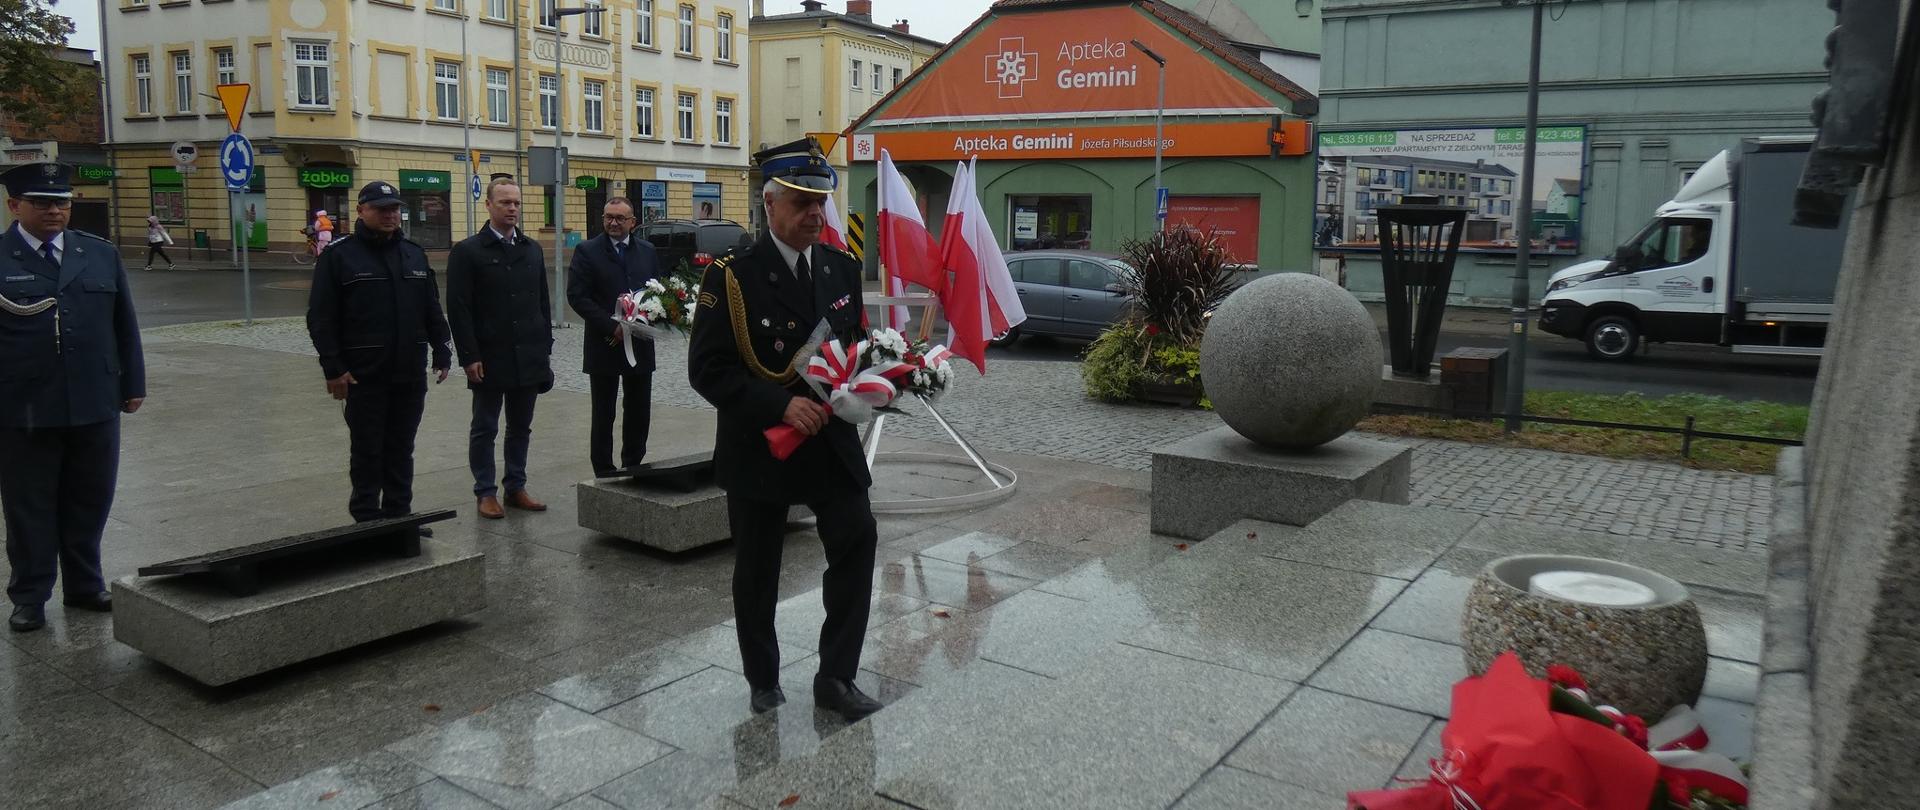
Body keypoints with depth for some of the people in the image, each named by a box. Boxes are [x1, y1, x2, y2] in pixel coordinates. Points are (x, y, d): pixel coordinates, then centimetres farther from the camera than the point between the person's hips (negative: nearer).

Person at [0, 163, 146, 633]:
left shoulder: (101, 255, 8)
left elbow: (125, 325, 12)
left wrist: (132, 384, 11)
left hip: (96, 405, 3)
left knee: (89, 503, 13)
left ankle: (84, 585, 27)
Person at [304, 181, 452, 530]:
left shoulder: (414, 254, 12)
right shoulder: (339, 255, -3)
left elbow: (432, 311, 15)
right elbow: (321, 318, -6)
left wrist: (441, 354, 8)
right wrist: (333, 367, -12)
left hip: (411, 374, 4)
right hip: (364, 376, -4)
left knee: (401, 450, 11)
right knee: (367, 451, 3)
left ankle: (399, 516, 20)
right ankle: (367, 520, 12)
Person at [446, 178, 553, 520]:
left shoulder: (532, 249, 11)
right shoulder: (467, 251, -4)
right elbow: (458, 308, -8)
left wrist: (546, 349, 9)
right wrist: (469, 357, -14)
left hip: (528, 358, 5)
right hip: (489, 358, -5)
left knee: (520, 427, 11)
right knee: (485, 429, 5)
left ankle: (516, 487, 21)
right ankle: (486, 492, 14)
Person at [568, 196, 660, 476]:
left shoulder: (647, 251, 9)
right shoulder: (587, 251, -3)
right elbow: (577, 296, -9)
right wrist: (612, 327, -17)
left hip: (641, 345, 3)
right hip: (604, 345, -3)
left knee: (639, 411, 9)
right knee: (603, 414, 5)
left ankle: (633, 467, 21)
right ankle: (604, 473, 13)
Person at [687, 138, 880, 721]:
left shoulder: (842, 267, 4)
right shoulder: (732, 276, -11)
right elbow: (708, 369, -15)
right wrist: (781, 405, -25)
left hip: (831, 439, 3)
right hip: (758, 447, -3)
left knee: (856, 538, -12)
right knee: (757, 570, 10)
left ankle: (836, 677, 2)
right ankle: (763, 682, 31)